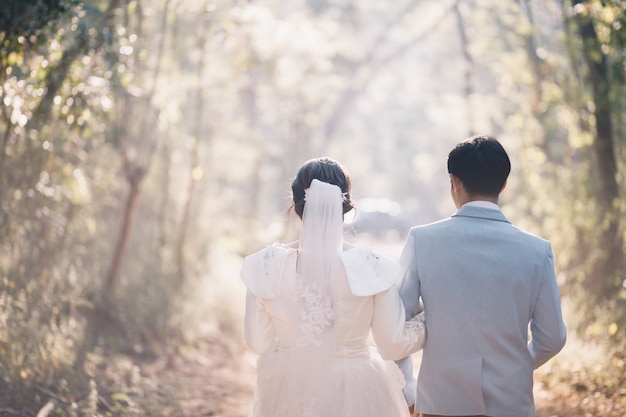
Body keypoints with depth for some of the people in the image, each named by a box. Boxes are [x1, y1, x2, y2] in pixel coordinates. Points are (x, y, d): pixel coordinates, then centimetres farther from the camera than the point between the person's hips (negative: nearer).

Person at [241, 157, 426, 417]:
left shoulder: (268, 266, -11)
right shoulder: (372, 267, -14)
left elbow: (258, 342, -1)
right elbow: (393, 346, -7)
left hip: (289, 395, 1)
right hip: (355, 394, -1)